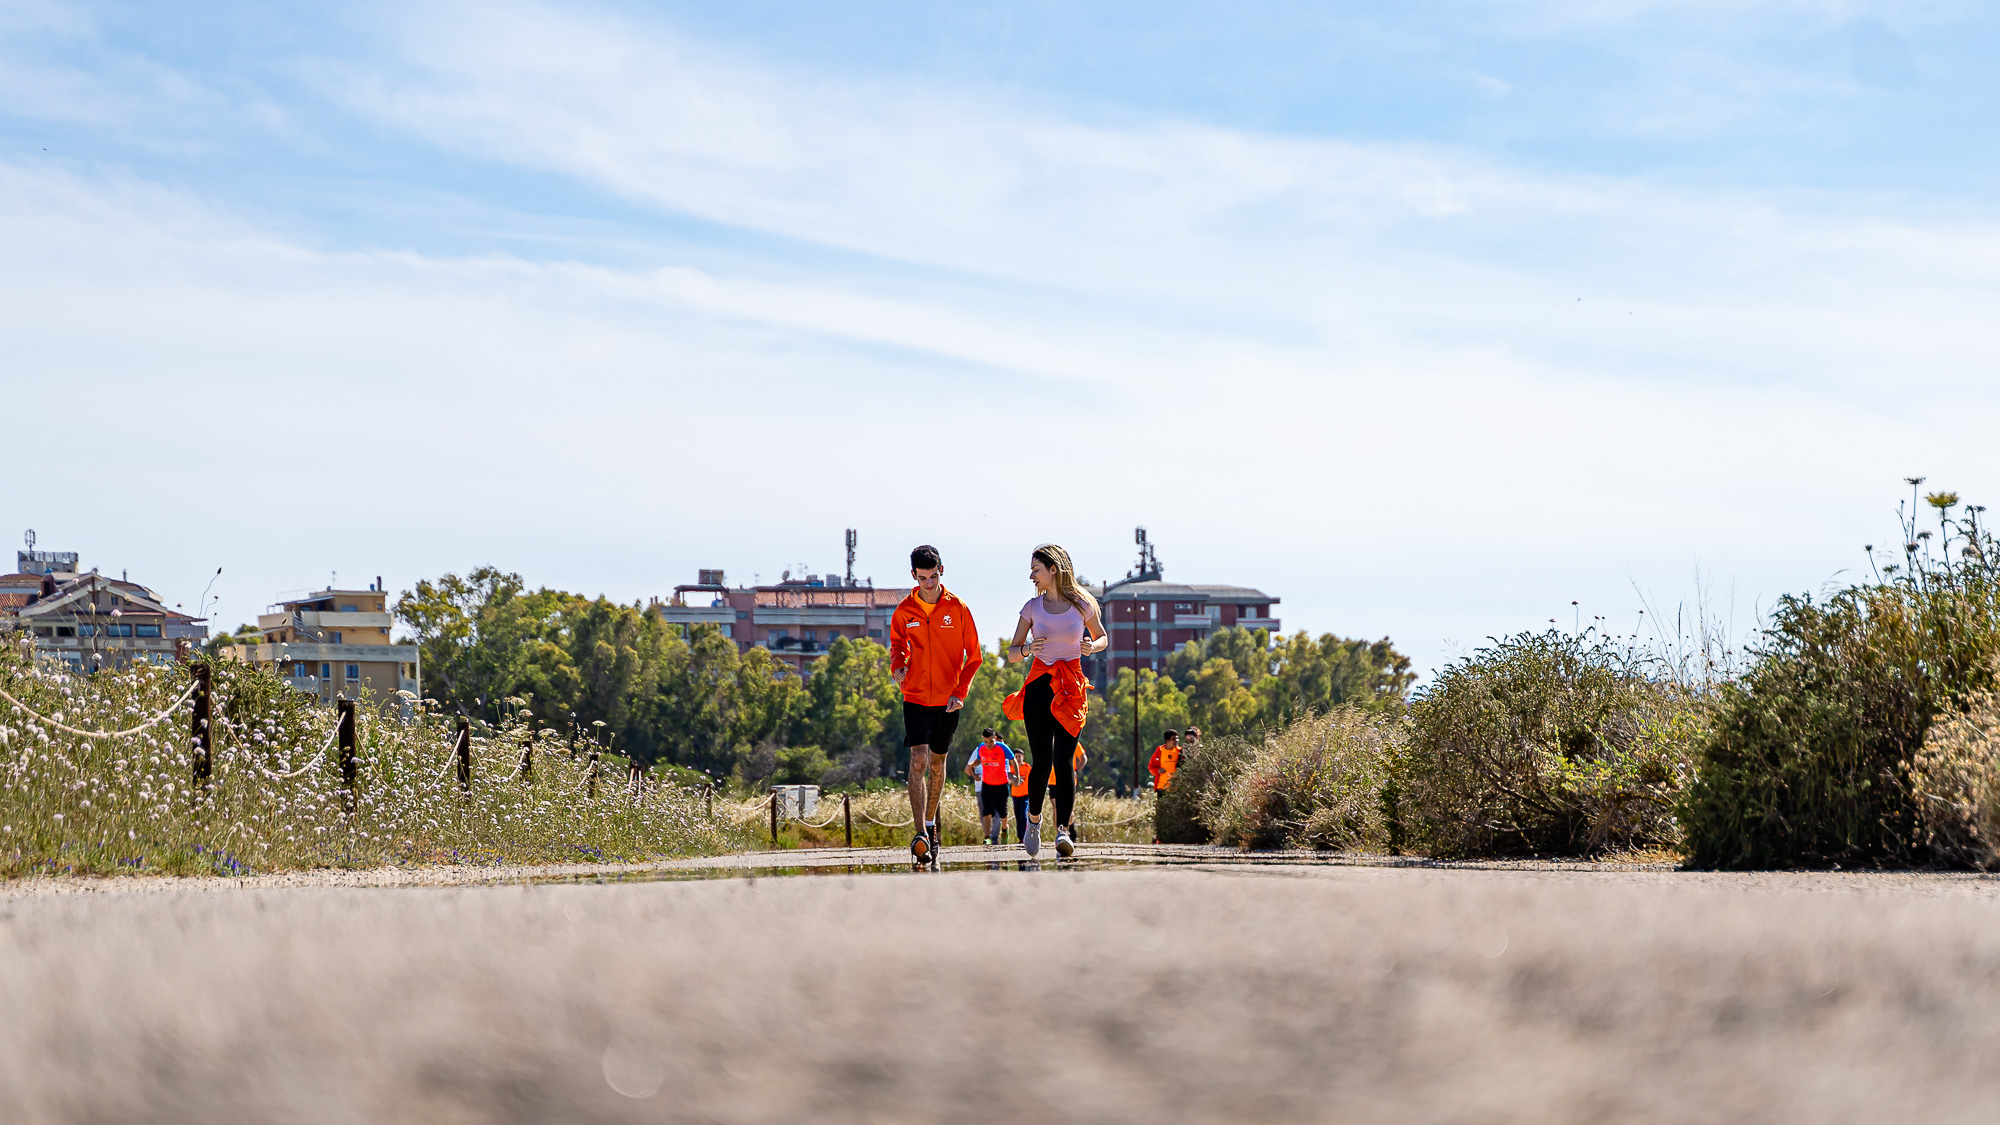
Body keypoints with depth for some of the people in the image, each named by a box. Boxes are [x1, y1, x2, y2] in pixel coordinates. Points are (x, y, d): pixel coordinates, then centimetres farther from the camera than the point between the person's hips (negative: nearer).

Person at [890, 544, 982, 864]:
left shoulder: (958, 609, -3)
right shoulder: (904, 612, -1)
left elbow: (973, 655, 2)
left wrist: (960, 692, -8)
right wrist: (897, 666, -9)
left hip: (947, 700, 1)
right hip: (915, 696, -1)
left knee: (938, 763, 13)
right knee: (919, 760, -14)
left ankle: (931, 824, 30)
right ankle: (920, 835, -20)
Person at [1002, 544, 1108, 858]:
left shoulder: (1082, 605, 2)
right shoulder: (1033, 607, 4)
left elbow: (1102, 638, 17)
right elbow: (1012, 653, 7)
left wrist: (1091, 646, -6)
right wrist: (1026, 649, -15)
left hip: (1072, 688, -1)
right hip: (1039, 686, 1)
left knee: (1063, 760, -12)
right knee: (1041, 761, -3)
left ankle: (1063, 831, -16)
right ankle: (1034, 819, 21)